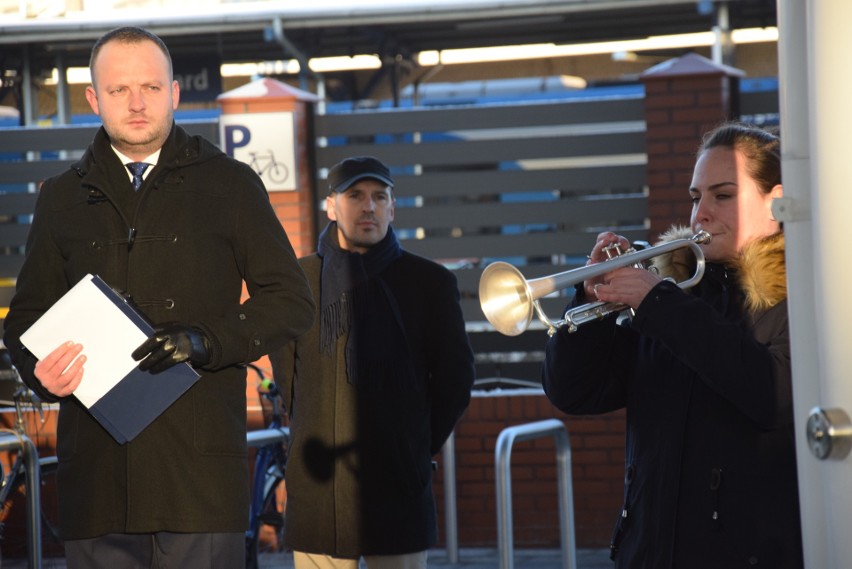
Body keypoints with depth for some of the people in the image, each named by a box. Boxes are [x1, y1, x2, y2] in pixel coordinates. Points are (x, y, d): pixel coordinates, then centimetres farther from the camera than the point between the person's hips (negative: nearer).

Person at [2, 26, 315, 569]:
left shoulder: (230, 184, 10)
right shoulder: (63, 198, 17)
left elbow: (291, 300, 6)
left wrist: (207, 342, -11)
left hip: (200, 463, -2)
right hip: (97, 469, 2)